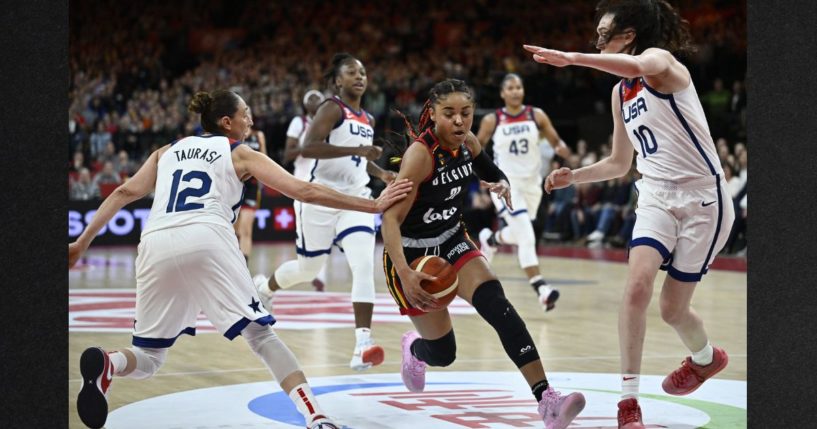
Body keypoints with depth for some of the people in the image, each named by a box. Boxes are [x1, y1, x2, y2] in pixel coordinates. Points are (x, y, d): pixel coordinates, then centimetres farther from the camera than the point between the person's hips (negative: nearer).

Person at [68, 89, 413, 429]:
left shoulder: (167, 152, 30)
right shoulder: (240, 154, 20)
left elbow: (126, 192, 19)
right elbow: (305, 191, 13)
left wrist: (82, 243, 21)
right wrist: (373, 205, 14)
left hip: (155, 245, 3)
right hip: (207, 239, -3)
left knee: (147, 359, 13)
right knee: (261, 335, 3)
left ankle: (106, 365, -20)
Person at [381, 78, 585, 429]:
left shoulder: (468, 142, -5)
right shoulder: (421, 153, -25)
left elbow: (491, 174, 18)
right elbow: (391, 219, -30)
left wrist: (502, 186, -7)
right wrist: (405, 275, -42)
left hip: (452, 242, 5)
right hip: (411, 252, -5)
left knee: (496, 302, -23)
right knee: (443, 353, 1)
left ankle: (546, 400, -33)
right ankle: (413, 348, 42)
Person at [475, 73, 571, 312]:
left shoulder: (537, 116, -1)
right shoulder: (492, 120, -5)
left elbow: (556, 142, 1)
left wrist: (561, 149, -20)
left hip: (531, 183, 4)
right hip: (505, 183, -4)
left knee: (520, 234, 21)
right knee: (527, 237, -20)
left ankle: (490, 239, 54)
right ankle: (541, 289, -22)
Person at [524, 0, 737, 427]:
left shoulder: (662, 60, -10)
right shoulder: (621, 92, 13)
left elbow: (638, 66, -38)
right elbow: (619, 163, 22)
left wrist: (571, 58, -40)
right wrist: (573, 176, 6)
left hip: (702, 198, -6)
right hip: (657, 196, 6)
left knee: (673, 308, 4)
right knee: (637, 285, -18)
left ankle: (706, 357, 39)